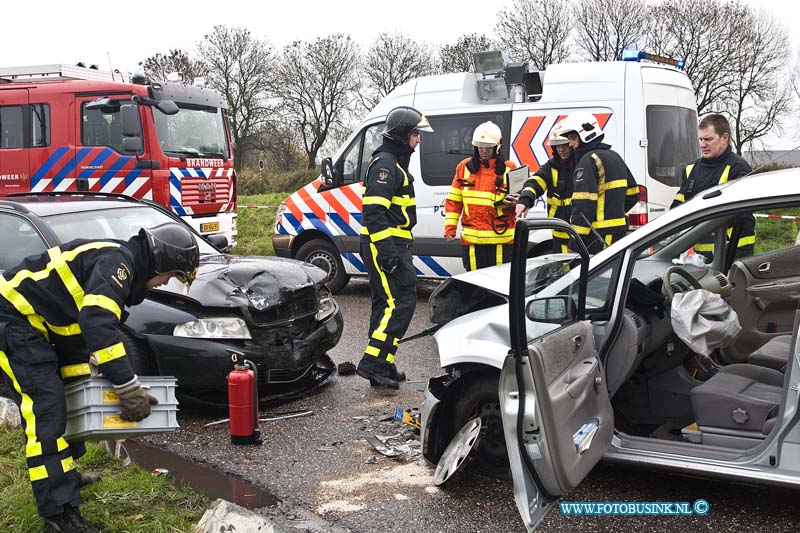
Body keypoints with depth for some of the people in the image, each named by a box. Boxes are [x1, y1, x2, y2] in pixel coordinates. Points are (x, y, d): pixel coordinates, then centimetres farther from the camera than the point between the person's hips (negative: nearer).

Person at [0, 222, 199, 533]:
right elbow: (98, 323, -33)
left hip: (30, 323, 11)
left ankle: (62, 474, 35)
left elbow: (79, 326, 22)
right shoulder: (117, 261, -18)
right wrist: (128, 387, -31)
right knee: (46, 409, -15)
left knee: (61, 402, 20)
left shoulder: (117, 267, 14)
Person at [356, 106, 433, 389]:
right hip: (384, 246, -11)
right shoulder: (385, 164, -13)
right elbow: (374, 211, -23)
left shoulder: (395, 163, 21)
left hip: (392, 246, 11)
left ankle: (382, 366, 19)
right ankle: (373, 363, -14)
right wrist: (387, 252, -27)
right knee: (401, 302, -15)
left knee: (387, 303, 12)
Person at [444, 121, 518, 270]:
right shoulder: (464, 167, 8)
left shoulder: (509, 169, 2)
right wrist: (450, 227, 5)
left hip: (501, 239, -2)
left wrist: (516, 201, -15)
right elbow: (453, 200, 11)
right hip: (472, 239, 2)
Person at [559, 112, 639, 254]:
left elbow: (583, 205, -22)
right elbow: (632, 194, 23)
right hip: (619, 232, 10)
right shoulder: (614, 156, 17)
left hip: (598, 237, -10)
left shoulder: (589, 160, -14)